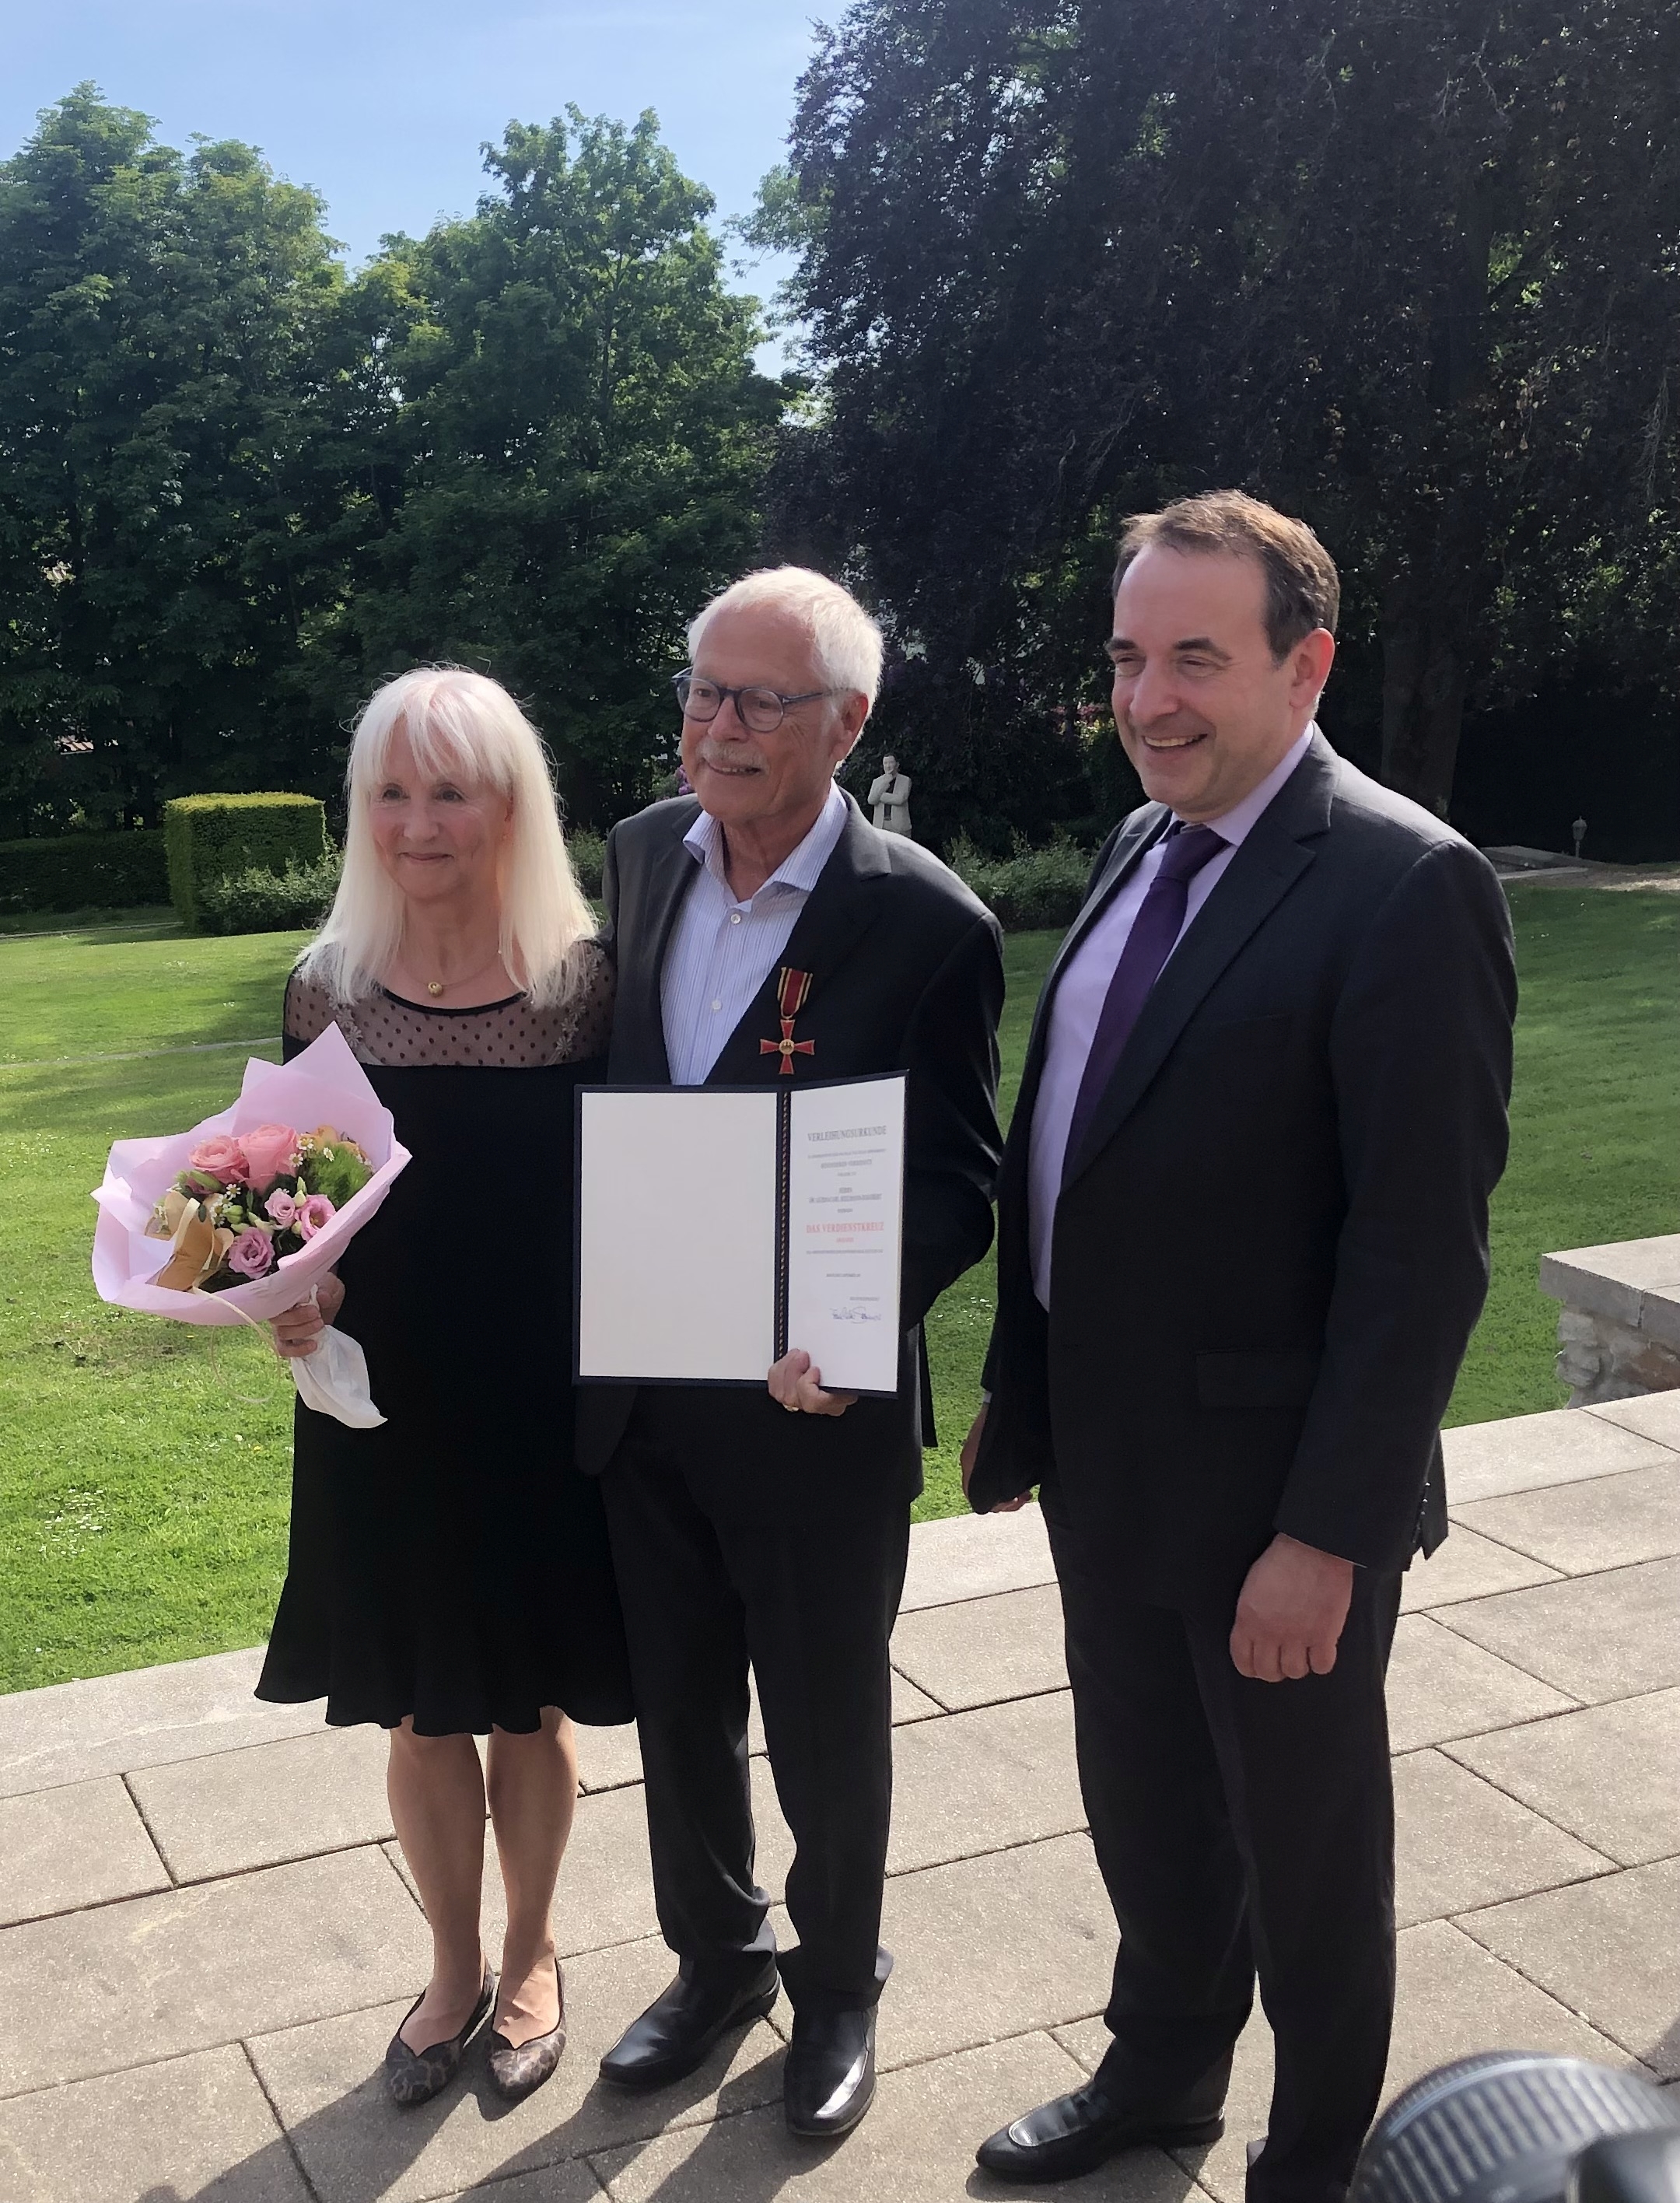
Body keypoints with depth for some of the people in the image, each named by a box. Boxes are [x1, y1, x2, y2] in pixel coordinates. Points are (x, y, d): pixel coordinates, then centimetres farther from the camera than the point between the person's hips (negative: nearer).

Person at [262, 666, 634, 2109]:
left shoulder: (585, 980, -9)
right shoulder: (330, 987, -3)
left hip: (542, 1400, -2)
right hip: (385, 1405, 2)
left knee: (530, 1700, 15)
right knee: (421, 1709, 16)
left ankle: (530, 1956, 41)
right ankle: (454, 1969, 40)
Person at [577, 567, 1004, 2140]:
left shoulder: (923, 922, -19)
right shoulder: (645, 851, 0)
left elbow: (955, 1181, -15)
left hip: (813, 1405, -5)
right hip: (640, 1387, 5)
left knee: (825, 1724, 16)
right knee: (675, 1703, 22)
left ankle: (838, 1987, 42)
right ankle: (715, 1959, 47)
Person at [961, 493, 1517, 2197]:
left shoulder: (1404, 887, -19)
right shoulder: (1145, 848, 6)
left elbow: (1423, 1252, -21)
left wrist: (1327, 1533, -21)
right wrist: (1018, 1393, 13)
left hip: (1268, 1496, -7)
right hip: (1104, 1461, 7)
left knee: (1304, 1845, 15)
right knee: (1141, 1805, 24)